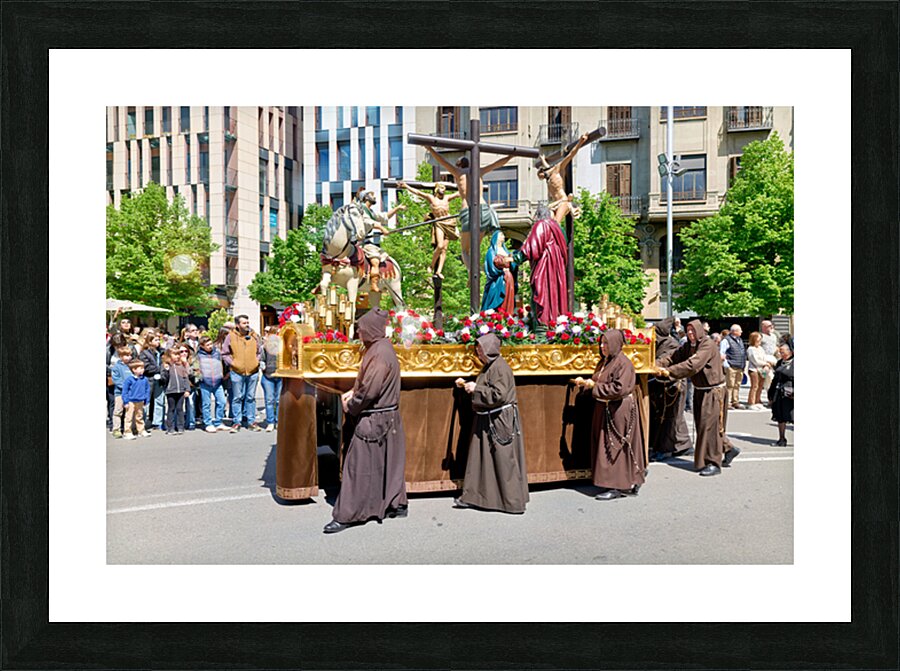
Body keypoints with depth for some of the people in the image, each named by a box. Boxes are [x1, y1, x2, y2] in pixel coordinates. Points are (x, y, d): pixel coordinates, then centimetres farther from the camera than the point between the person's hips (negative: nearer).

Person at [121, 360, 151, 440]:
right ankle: (128, 433, 5)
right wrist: (126, 402, -10)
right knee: (129, 418, -2)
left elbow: (147, 390, 10)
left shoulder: (145, 379, 0)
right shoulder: (129, 379, -13)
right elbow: (124, 391, -9)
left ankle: (141, 430, 27)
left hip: (140, 402, 5)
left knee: (139, 417, 18)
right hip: (131, 401, -5)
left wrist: (147, 401, 9)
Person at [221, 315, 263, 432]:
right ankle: (236, 422, 11)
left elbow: (259, 352, 14)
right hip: (237, 372, -2)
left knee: (251, 397, 8)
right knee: (237, 398, 4)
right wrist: (232, 363, -6)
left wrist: (256, 362, 2)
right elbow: (225, 354, 3)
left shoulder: (254, 336, 6)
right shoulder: (231, 337, 0)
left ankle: (251, 421, 15)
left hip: (253, 371, 2)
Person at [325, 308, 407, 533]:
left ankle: (346, 515, 7)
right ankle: (397, 505, 29)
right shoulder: (378, 348, 9)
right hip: (383, 417, 10)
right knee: (386, 463, 17)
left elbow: (369, 390, -24)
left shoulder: (380, 353, -21)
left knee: (359, 466, -2)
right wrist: (352, 392, 4)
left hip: (374, 420, -10)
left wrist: (350, 406, -9)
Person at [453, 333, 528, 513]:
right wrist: (468, 385, 9)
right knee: (480, 458, 14)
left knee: (503, 461, -1)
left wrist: (476, 388, -19)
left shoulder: (500, 367, -18)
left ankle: (514, 503, 11)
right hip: (486, 420, 10)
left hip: (500, 421, -10)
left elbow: (498, 395, -25)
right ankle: (473, 496, 24)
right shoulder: (488, 366, 11)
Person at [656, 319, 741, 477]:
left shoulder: (708, 345, -18)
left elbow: (693, 364, -29)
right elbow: (672, 356, -2)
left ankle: (713, 463, 2)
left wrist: (670, 371, -32)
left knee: (710, 425, -7)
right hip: (700, 391, 8)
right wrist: (657, 365, -20)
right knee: (702, 424, 14)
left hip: (713, 391, -8)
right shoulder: (688, 346, 7)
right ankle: (728, 448, 32)